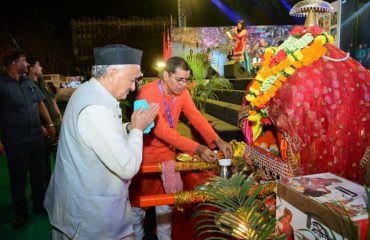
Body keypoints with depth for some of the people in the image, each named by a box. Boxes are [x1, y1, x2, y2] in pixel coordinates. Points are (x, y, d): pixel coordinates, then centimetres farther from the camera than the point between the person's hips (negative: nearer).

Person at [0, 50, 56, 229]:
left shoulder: (29, 82, 8)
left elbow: (40, 103, 16)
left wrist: (50, 124, 13)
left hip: (36, 136, 5)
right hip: (15, 141, -5)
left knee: (38, 173, 16)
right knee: (18, 178, 9)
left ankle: (39, 205, 34)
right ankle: (20, 214, 26)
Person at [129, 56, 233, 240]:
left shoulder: (182, 92, -6)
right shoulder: (147, 93, -26)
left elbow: (196, 117, -13)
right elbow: (162, 130, -33)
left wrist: (218, 141, -28)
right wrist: (196, 148, -39)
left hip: (167, 152, 5)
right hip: (145, 153, -5)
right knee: (139, 198, 13)